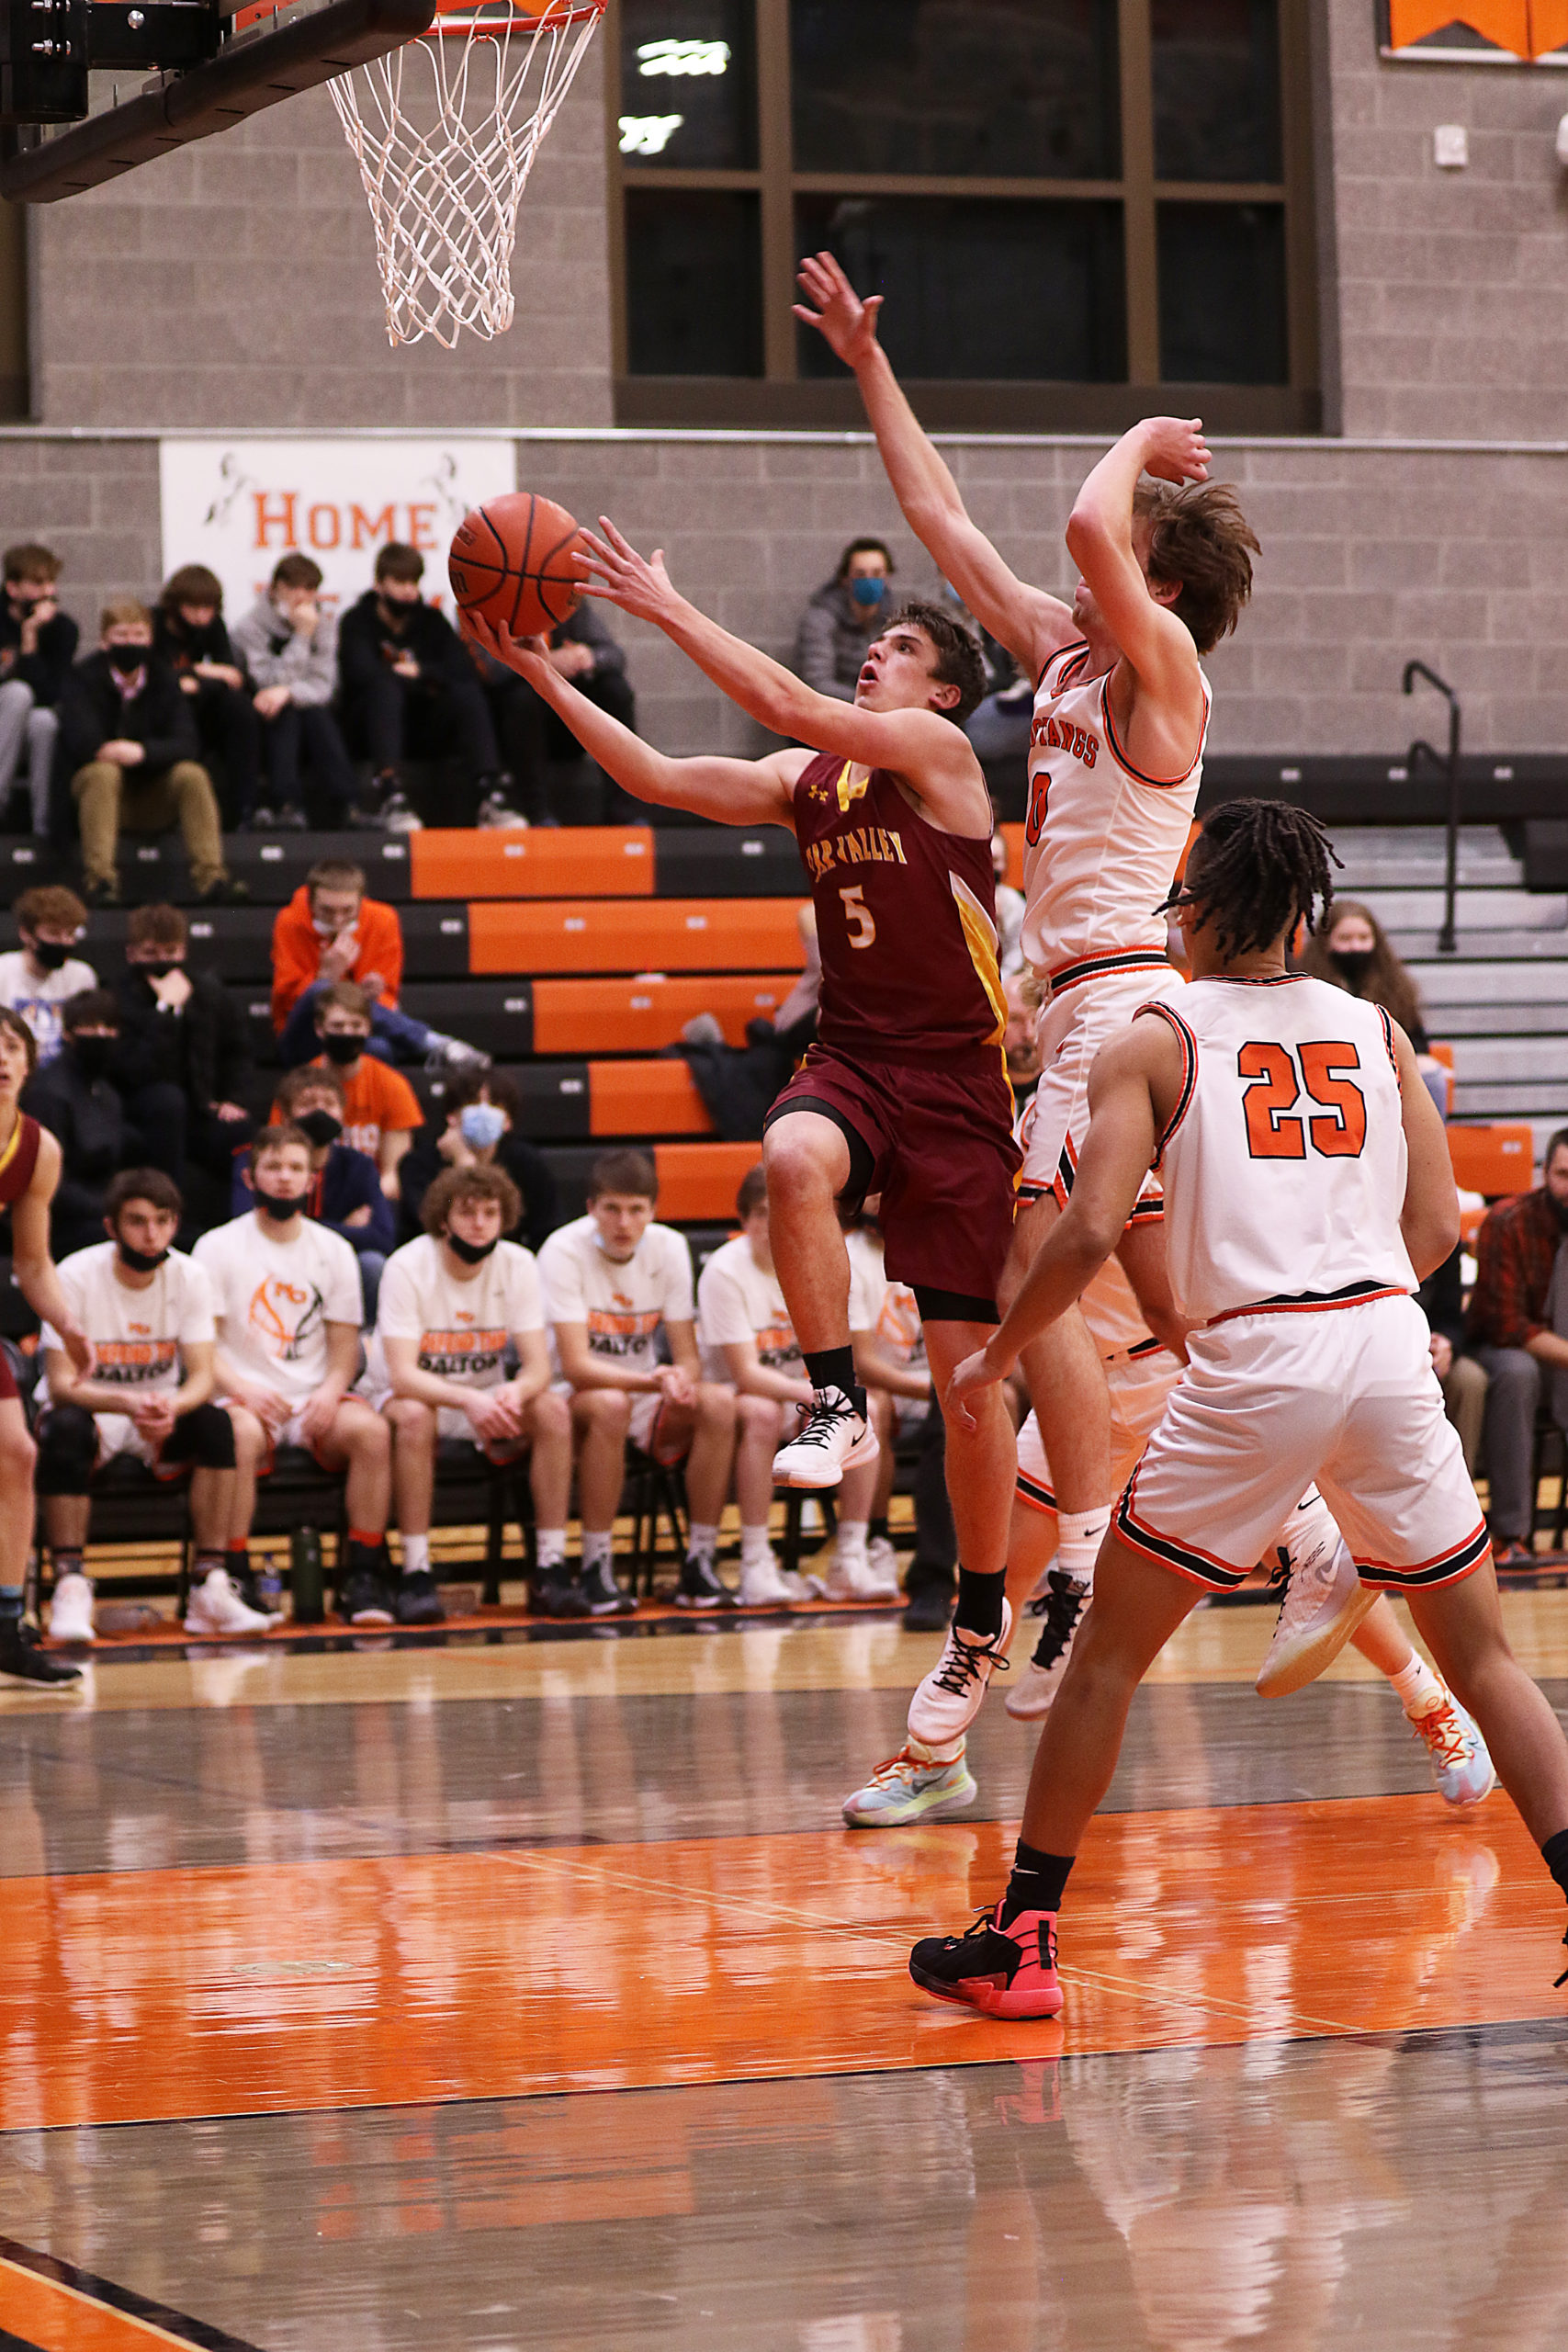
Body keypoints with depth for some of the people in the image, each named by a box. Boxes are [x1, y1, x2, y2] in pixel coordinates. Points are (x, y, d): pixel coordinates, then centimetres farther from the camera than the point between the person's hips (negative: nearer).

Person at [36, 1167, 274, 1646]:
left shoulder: (188, 1277, -7)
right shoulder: (77, 1276, -16)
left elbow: (202, 1378, -12)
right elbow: (62, 1383, -20)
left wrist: (171, 1406, -36)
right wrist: (127, 1403, -39)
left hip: (161, 1419, 3)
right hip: (89, 1411, -3)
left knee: (216, 1423, -27)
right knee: (65, 1428, -37)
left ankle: (211, 1588, -27)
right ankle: (71, 1589, -34)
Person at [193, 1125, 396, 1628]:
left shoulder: (334, 1250, 14)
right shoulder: (218, 1247, 5)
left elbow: (345, 1345, 12)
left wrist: (331, 1391, -10)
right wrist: (243, 1390, -19)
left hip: (316, 1401, 3)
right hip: (245, 1397, -3)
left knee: (371, 1430, -30)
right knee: (238, 1435, -39)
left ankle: (363, 1577, -23)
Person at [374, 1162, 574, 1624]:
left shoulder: (518, 1265, -7)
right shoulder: (407, 1267, -18)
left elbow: (538, 1367, -11)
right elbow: (402, 1375, -26)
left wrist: (514, 1393, -36)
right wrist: (468, 1400, -44)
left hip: (487, 1400, 3)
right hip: (421, 1395, -3)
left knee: (553, 1409, -25)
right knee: (415, 1417, -37)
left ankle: (551, 1566, -21)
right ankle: (416, 1574, -33)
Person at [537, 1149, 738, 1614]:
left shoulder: (669, 1248, -4)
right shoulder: (564, 1252, -18)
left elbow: (688, 1357, -4)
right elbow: (575, 1367, -24)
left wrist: (681, 1381, -30)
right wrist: (653, 1381, -39)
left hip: (644, 1396, 5)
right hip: (573, 1398, -4)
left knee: (719, 1403, -25)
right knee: (610, 1406, -39)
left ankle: (699, 1565, -18)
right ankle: (596, 1570, -29)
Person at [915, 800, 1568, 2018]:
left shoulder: (1157, 1039, 4)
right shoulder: (1377, 1030, 14)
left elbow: (1090, 1233, -6)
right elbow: (1438, 1226, 11)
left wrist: (995, 1356, 8)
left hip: (1257, 1365, -3)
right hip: (1391, 1342, 3)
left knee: (1109, 1651, 10)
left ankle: (1020, 1941, 11)